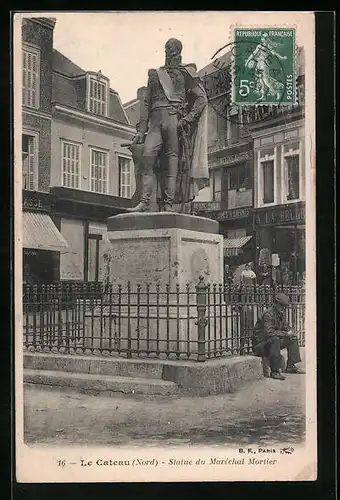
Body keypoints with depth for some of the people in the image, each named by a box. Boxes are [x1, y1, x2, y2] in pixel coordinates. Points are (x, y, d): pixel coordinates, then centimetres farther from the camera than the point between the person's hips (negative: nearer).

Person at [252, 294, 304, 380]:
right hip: (259, 345, -10)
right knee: (275, 339, -37)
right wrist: (286, 334, -23)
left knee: (293, 339, 9)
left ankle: (290, 366, 8)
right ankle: (274, 372, -34)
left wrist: (290, 333, -4)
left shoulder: (280, 314, 8)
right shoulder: (268, 314, -21)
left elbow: (286, 328, 20)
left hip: (273, 341, 10)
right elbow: (269, 332, -32)